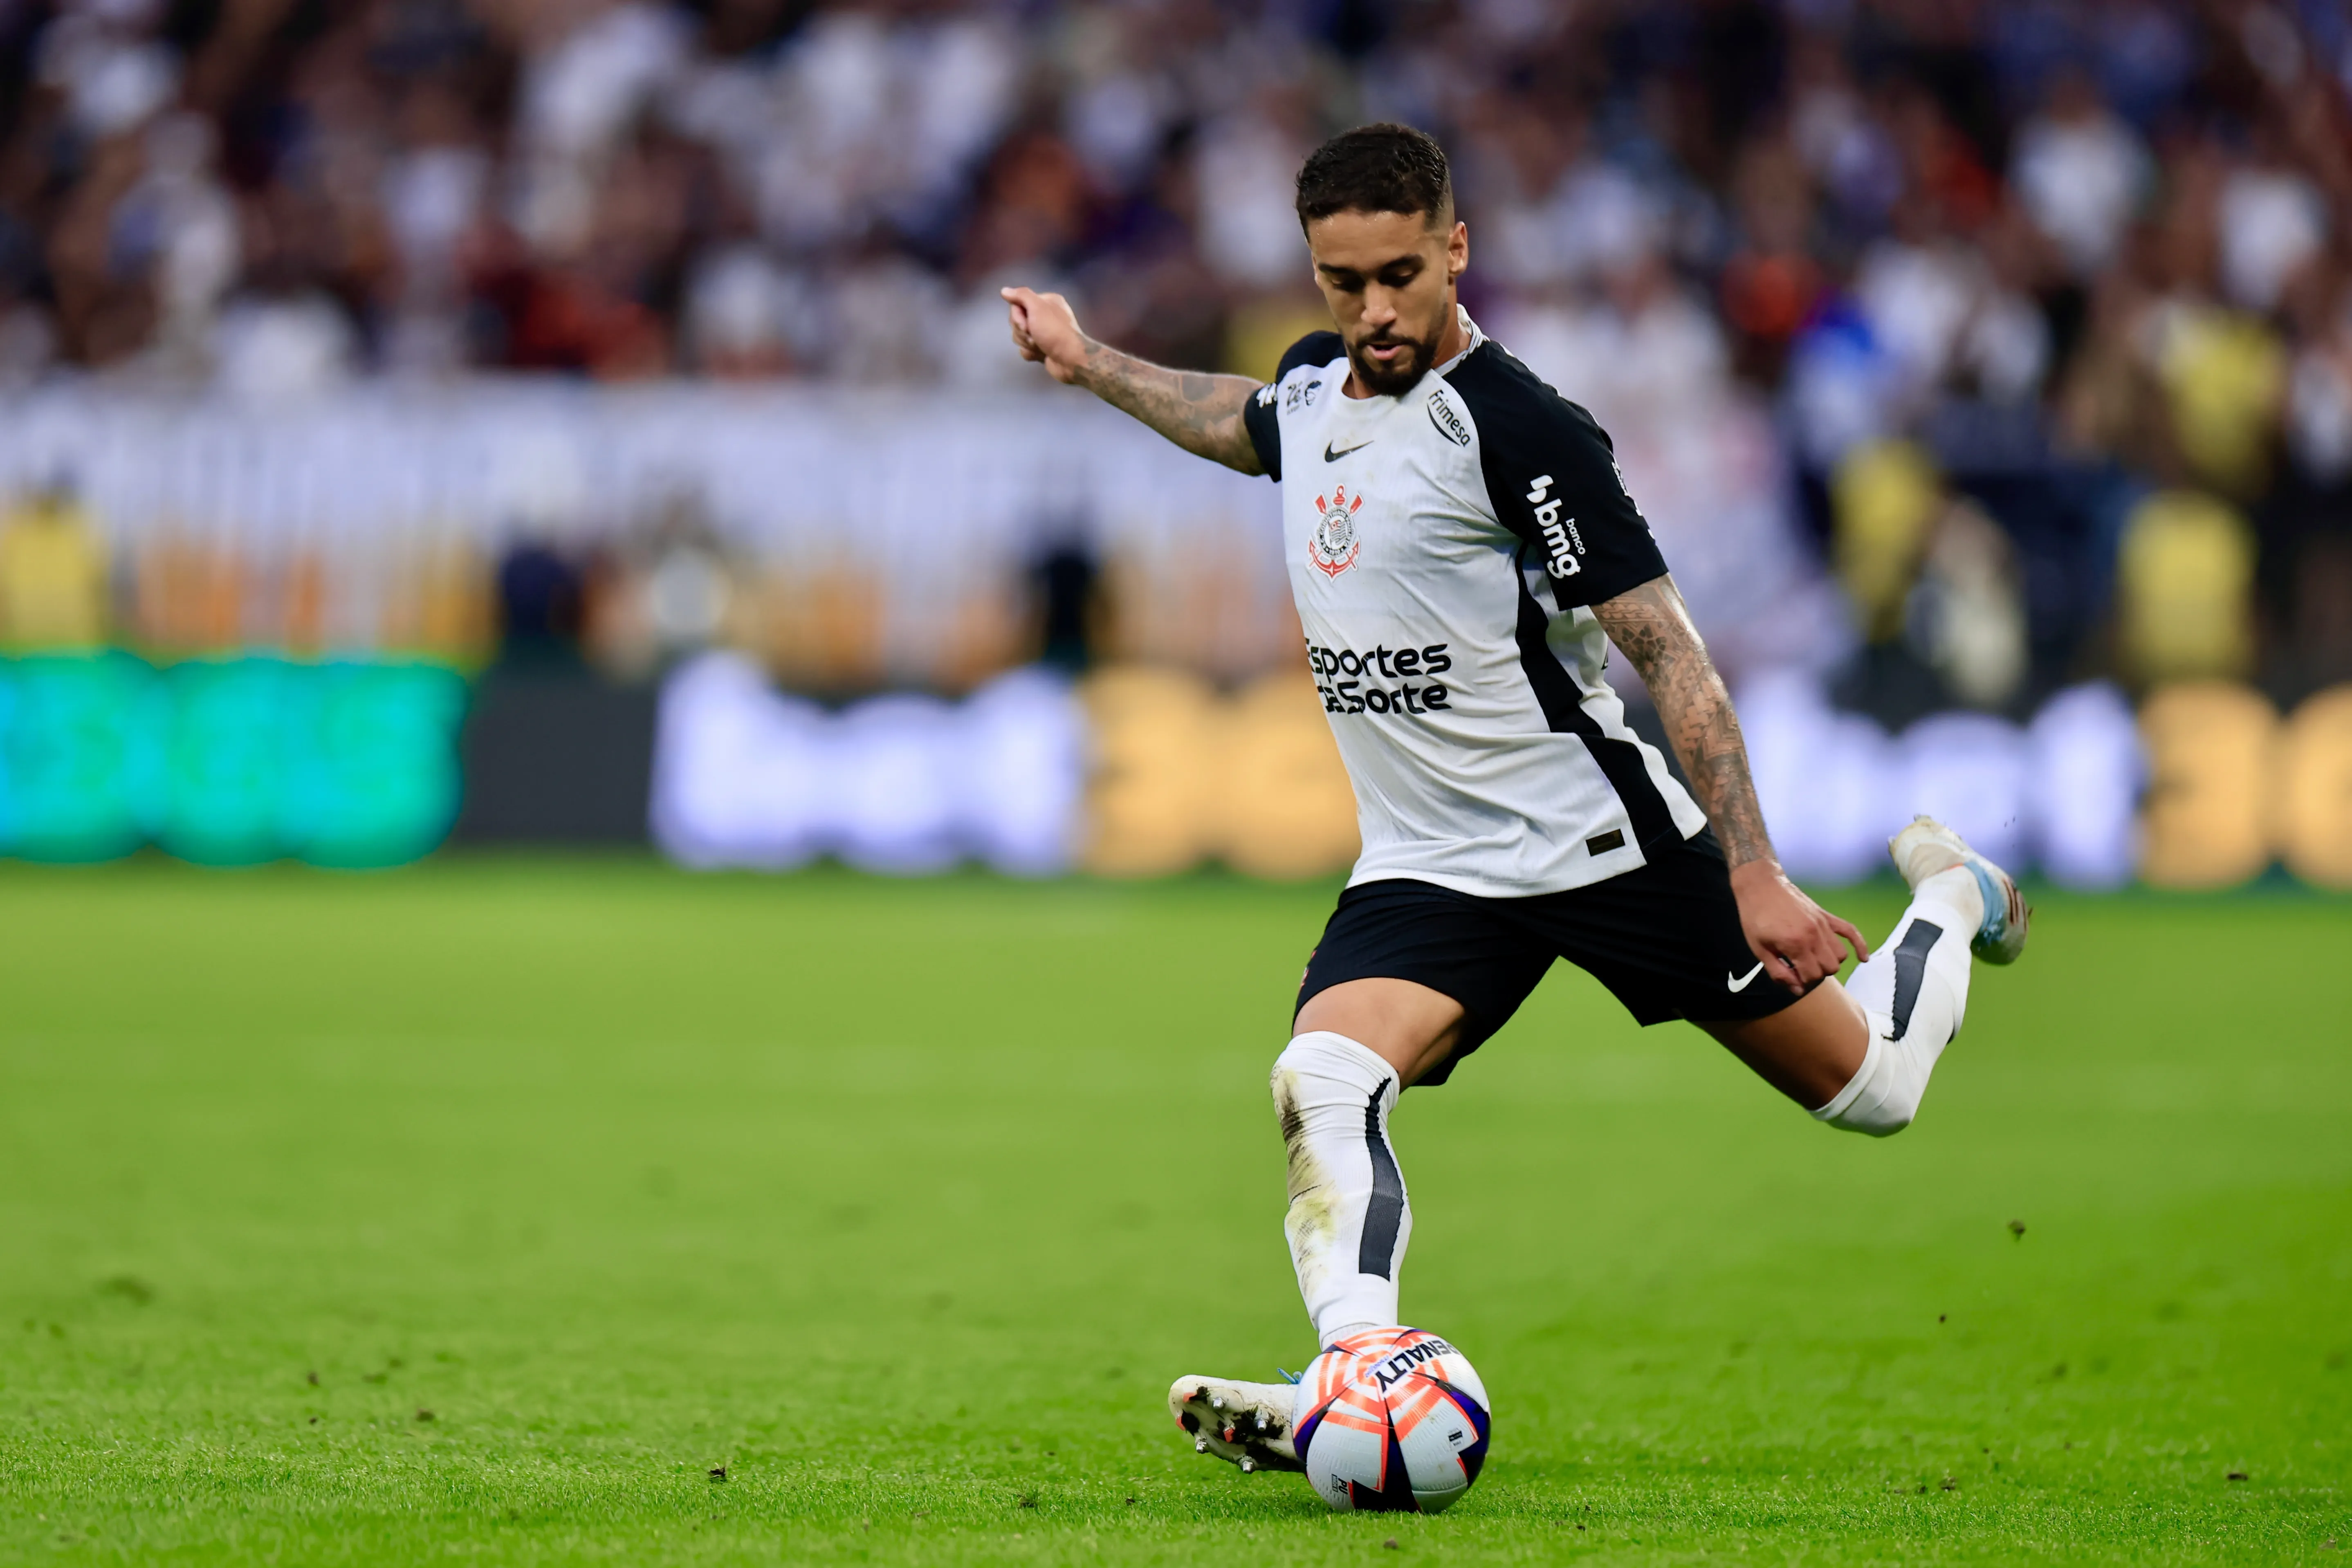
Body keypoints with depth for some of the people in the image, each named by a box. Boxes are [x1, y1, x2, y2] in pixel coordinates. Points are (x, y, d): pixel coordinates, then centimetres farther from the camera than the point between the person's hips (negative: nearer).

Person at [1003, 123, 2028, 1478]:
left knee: (1869, 1091, 7)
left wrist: (1756, 876, -23)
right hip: (1426, 869, 5)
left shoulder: (1518, 427, -19)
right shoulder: (1312, 386, 3)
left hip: (1604, 840, -5)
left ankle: (1951, 901, 37)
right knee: (1320, 1088, -24)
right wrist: (1087, 362, 38)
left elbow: (1667, 652, -18)